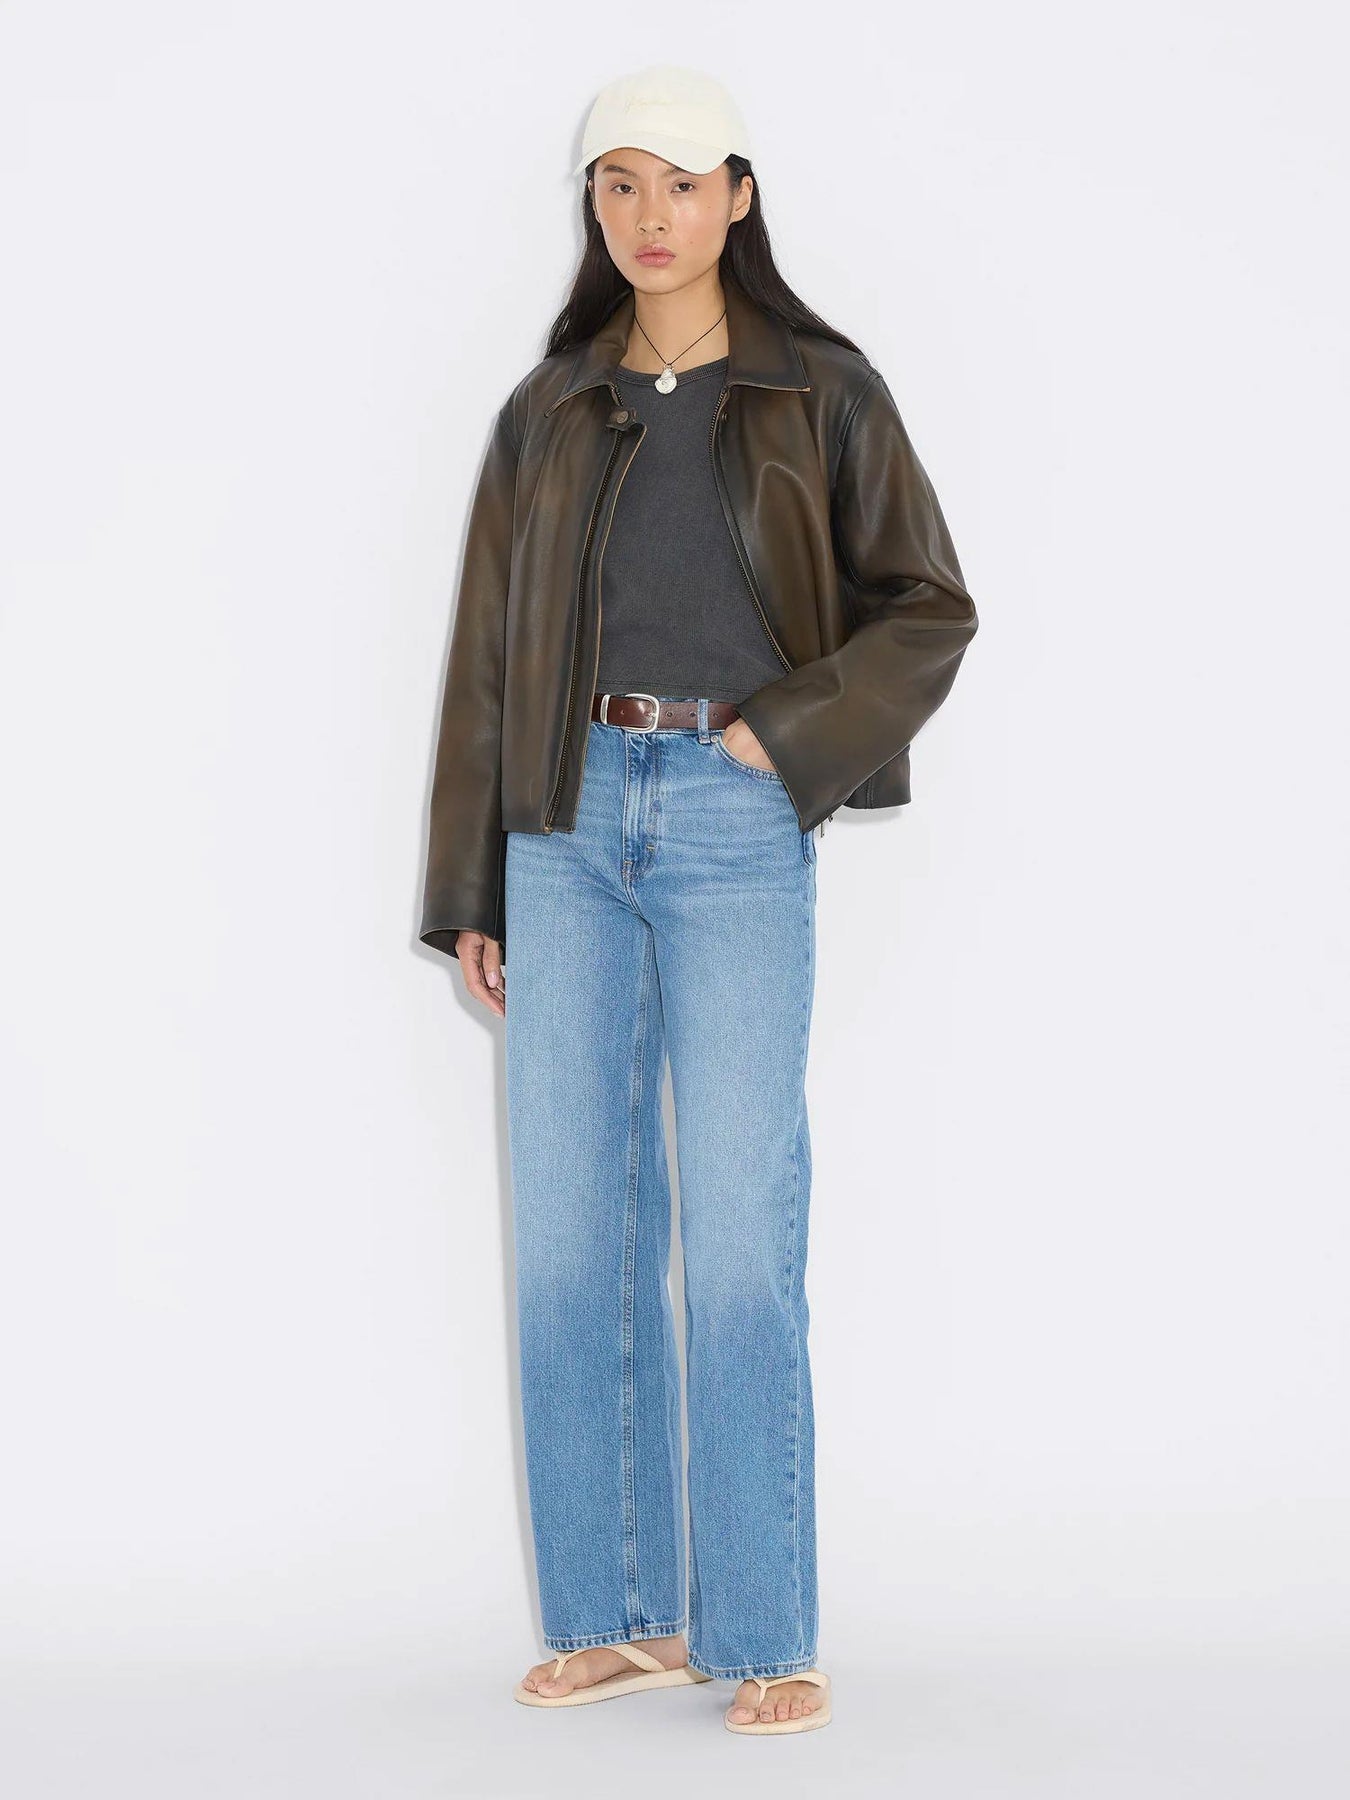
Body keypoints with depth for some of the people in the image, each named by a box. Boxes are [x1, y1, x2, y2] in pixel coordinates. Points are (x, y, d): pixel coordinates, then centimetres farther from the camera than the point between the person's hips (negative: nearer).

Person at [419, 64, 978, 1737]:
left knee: (740, 1235, -7)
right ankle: (619, 1614, 13)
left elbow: (928, 610, 5)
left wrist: (782, 731, -9)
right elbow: (487, 657, 12)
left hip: (735, 828, -3)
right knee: (571, 1224, 2)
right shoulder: (547, 412, 13)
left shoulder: (822, 392, 6)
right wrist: (467, 895, 7)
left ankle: (766, 1637, 4)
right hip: (567, 824, 3)